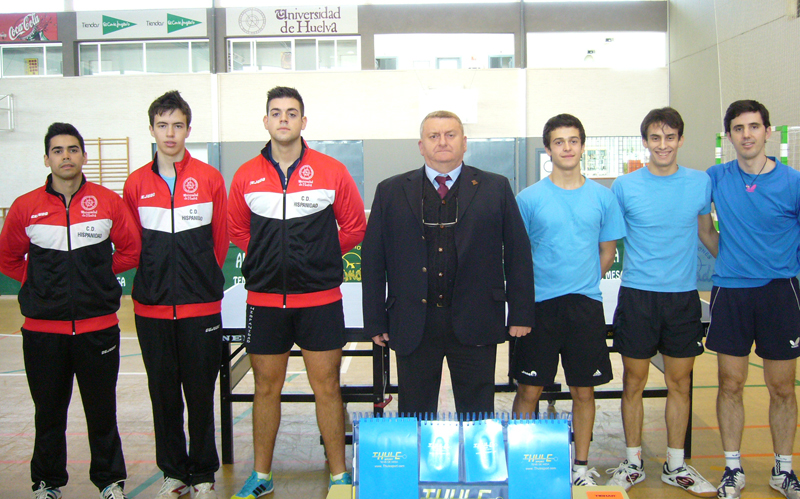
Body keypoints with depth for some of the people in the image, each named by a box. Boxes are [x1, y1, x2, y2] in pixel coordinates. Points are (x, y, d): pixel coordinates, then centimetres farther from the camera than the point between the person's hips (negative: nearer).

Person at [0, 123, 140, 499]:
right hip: (43, 330, 1)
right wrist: (40, 282, 5)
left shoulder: (108, 202, 1)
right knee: (48, 412, 11)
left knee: (102, 411, 7)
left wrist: (97, 275, 6)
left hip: (98, 327, -1)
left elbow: (130, 251, 10)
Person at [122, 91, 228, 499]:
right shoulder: (136, 184, 6)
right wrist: (157, 280, 12)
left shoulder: (209, 179, 0)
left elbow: (220, 241, 6)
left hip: (200, 307, -2)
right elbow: (132, 245, 13)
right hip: (151, 307, 2)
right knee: (164, 393, 10)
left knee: (200, 392, 4)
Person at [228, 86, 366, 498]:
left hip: (320, 298, -2)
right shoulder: (246, 176, 4)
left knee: (326, 388, 4)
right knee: (266, 388, 11)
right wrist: (271, 259, 7)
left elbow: (353, 227, 8)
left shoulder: (331, 171, -1)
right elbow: (237, 230, 16)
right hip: (265, 298, 2)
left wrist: (319, 258, 4)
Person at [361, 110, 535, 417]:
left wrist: (521, 314, 0)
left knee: (477, 417, 9)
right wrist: (375, 322, 1)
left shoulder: (495, 188, 5)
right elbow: (372, 260, 4)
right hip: (412, 327, 1)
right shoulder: (391, 191, 5)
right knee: (415, 417, 10)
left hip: (475, 324, 0)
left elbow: (518, 253, 4)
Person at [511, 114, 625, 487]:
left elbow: (607, 253, 12)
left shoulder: (602, 197, 5)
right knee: (529, 390, 2)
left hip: (585, 305, 2)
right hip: (539, 304, -2)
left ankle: (582, 466, 25)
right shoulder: (529, 198, -1)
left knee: (583, 390, 10)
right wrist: (537, 286, -2)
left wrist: (580, 282, 4)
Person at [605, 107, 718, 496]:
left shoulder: (700, 182, 5)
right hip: (637, 294, -2)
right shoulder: (625, 186, -2)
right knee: (633, 381, 5)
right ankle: (633, 463, 20)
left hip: (684, 295, 2)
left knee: (679, 384, 8)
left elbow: (708, 234, 17)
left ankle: (675, 465, 23)